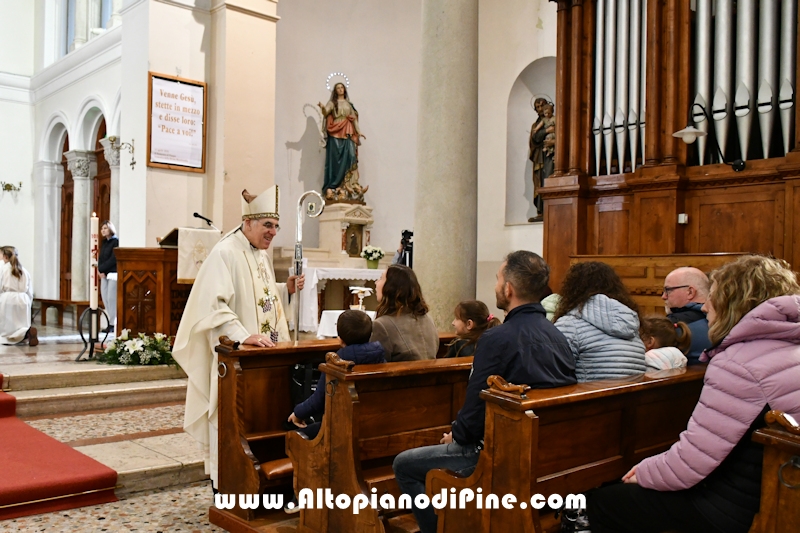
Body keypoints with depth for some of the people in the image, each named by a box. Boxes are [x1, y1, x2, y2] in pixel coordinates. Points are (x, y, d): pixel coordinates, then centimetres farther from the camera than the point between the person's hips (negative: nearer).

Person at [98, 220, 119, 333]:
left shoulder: (116, 242, -7)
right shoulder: (104, 243, 16)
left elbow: (113, 259, -13)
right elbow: (100, 258, 14)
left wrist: (101, 268, -10)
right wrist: (100, 270, -2)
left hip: (113, 273, -7)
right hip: (104, 274, 7)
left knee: (111, 298, -8)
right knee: (105, 298, 4)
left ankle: (112, 324, -3)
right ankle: (112, 321, 11)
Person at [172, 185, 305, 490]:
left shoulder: (262, 254, 12)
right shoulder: (225, 253, -15)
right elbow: (214, 305, -24)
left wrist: (286, 289, 5)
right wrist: (244, 336, -32)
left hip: (263, 353, 9)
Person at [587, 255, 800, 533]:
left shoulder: (739, 363, -22)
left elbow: (689, 463, -24)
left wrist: (643, 472, -3)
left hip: (735, 510, -9)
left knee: (600, 502, 1)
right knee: (621, 491, 20)